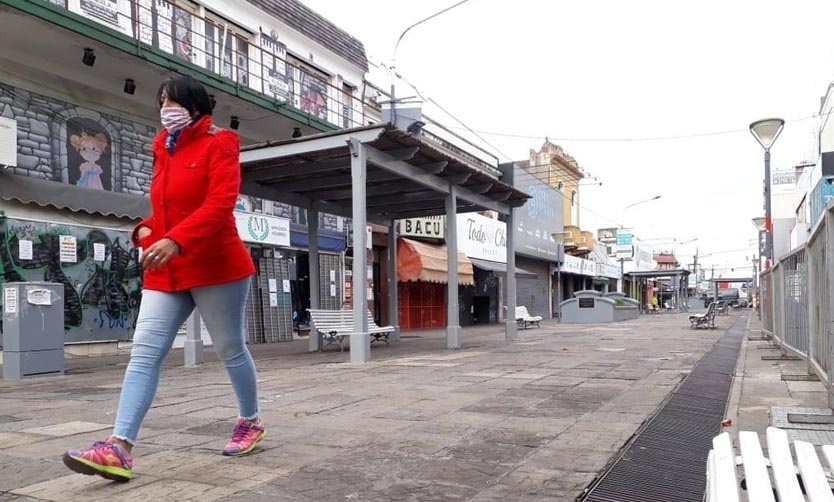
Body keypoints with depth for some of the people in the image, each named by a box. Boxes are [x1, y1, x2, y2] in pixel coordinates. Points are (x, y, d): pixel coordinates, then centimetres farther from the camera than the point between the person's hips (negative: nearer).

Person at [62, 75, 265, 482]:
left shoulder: (218, 144, -4)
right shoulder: (164, 151, 18)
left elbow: (220, 204, -19)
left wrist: (175, 240, -31)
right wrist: (146, 229, 6)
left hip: (215, 266, -6)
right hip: (165, 271, 6)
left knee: (229, 349, 7)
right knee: (144, 353, -7)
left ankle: (251, 421, 27)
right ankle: (119, 448, -11)